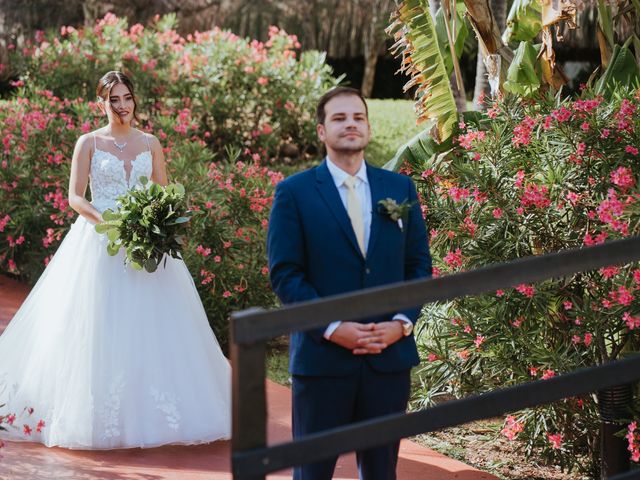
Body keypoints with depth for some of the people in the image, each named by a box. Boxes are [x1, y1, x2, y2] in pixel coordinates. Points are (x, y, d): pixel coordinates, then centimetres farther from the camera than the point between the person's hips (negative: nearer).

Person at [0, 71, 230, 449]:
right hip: (99, 244, -3)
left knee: (149, 326, -1)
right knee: (98, 328, -5)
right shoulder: (89, 143, 2)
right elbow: (76, 197, -3)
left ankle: (144, 413, 8)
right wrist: (108, 222, -18)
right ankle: (101, 415, 2)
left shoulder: (151, 144, 10)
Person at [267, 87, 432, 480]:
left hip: (390, 355, 3)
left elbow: (419, 265, 9)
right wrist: (332, 328, -15)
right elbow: (284, 273, -6)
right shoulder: (294, 192, -1)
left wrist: (402, 323, -6)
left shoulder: (401, 188, 9)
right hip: (322, 356, -3)